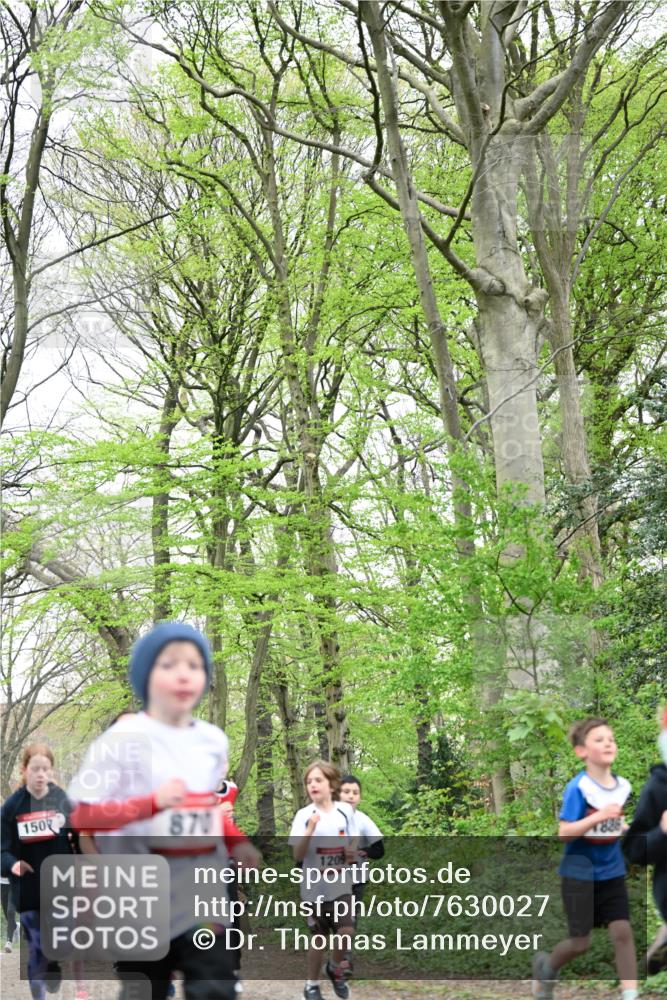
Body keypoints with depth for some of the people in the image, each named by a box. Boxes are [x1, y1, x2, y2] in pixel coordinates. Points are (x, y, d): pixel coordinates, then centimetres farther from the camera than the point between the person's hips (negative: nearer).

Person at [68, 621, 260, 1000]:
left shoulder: (214, 740, 6)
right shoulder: (123, 739, -11)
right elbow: (83, 816, -13)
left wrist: (238, 843, 1)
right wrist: (154, 802, -25)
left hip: (203, 886, 4)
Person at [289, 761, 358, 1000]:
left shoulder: (345, 811, 0)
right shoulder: (304, 815, -8)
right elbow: (298, 855, -13)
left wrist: (352, 854, -11)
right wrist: (310, 830, -27)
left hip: (341, 885, 2)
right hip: (315, 887, -1)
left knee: (347, 931, -11)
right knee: (319, 936, 6)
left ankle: (335, 968, 19)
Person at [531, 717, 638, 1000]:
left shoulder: (623, 786, 0)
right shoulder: (577, 788, -17)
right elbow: (564, 833, -22)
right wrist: (598, 817, -33)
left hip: (612, 873, 4)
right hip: (579, 873, -4)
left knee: (622, 931, -8)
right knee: (581, 942, 3)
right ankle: (547, 966, 33)